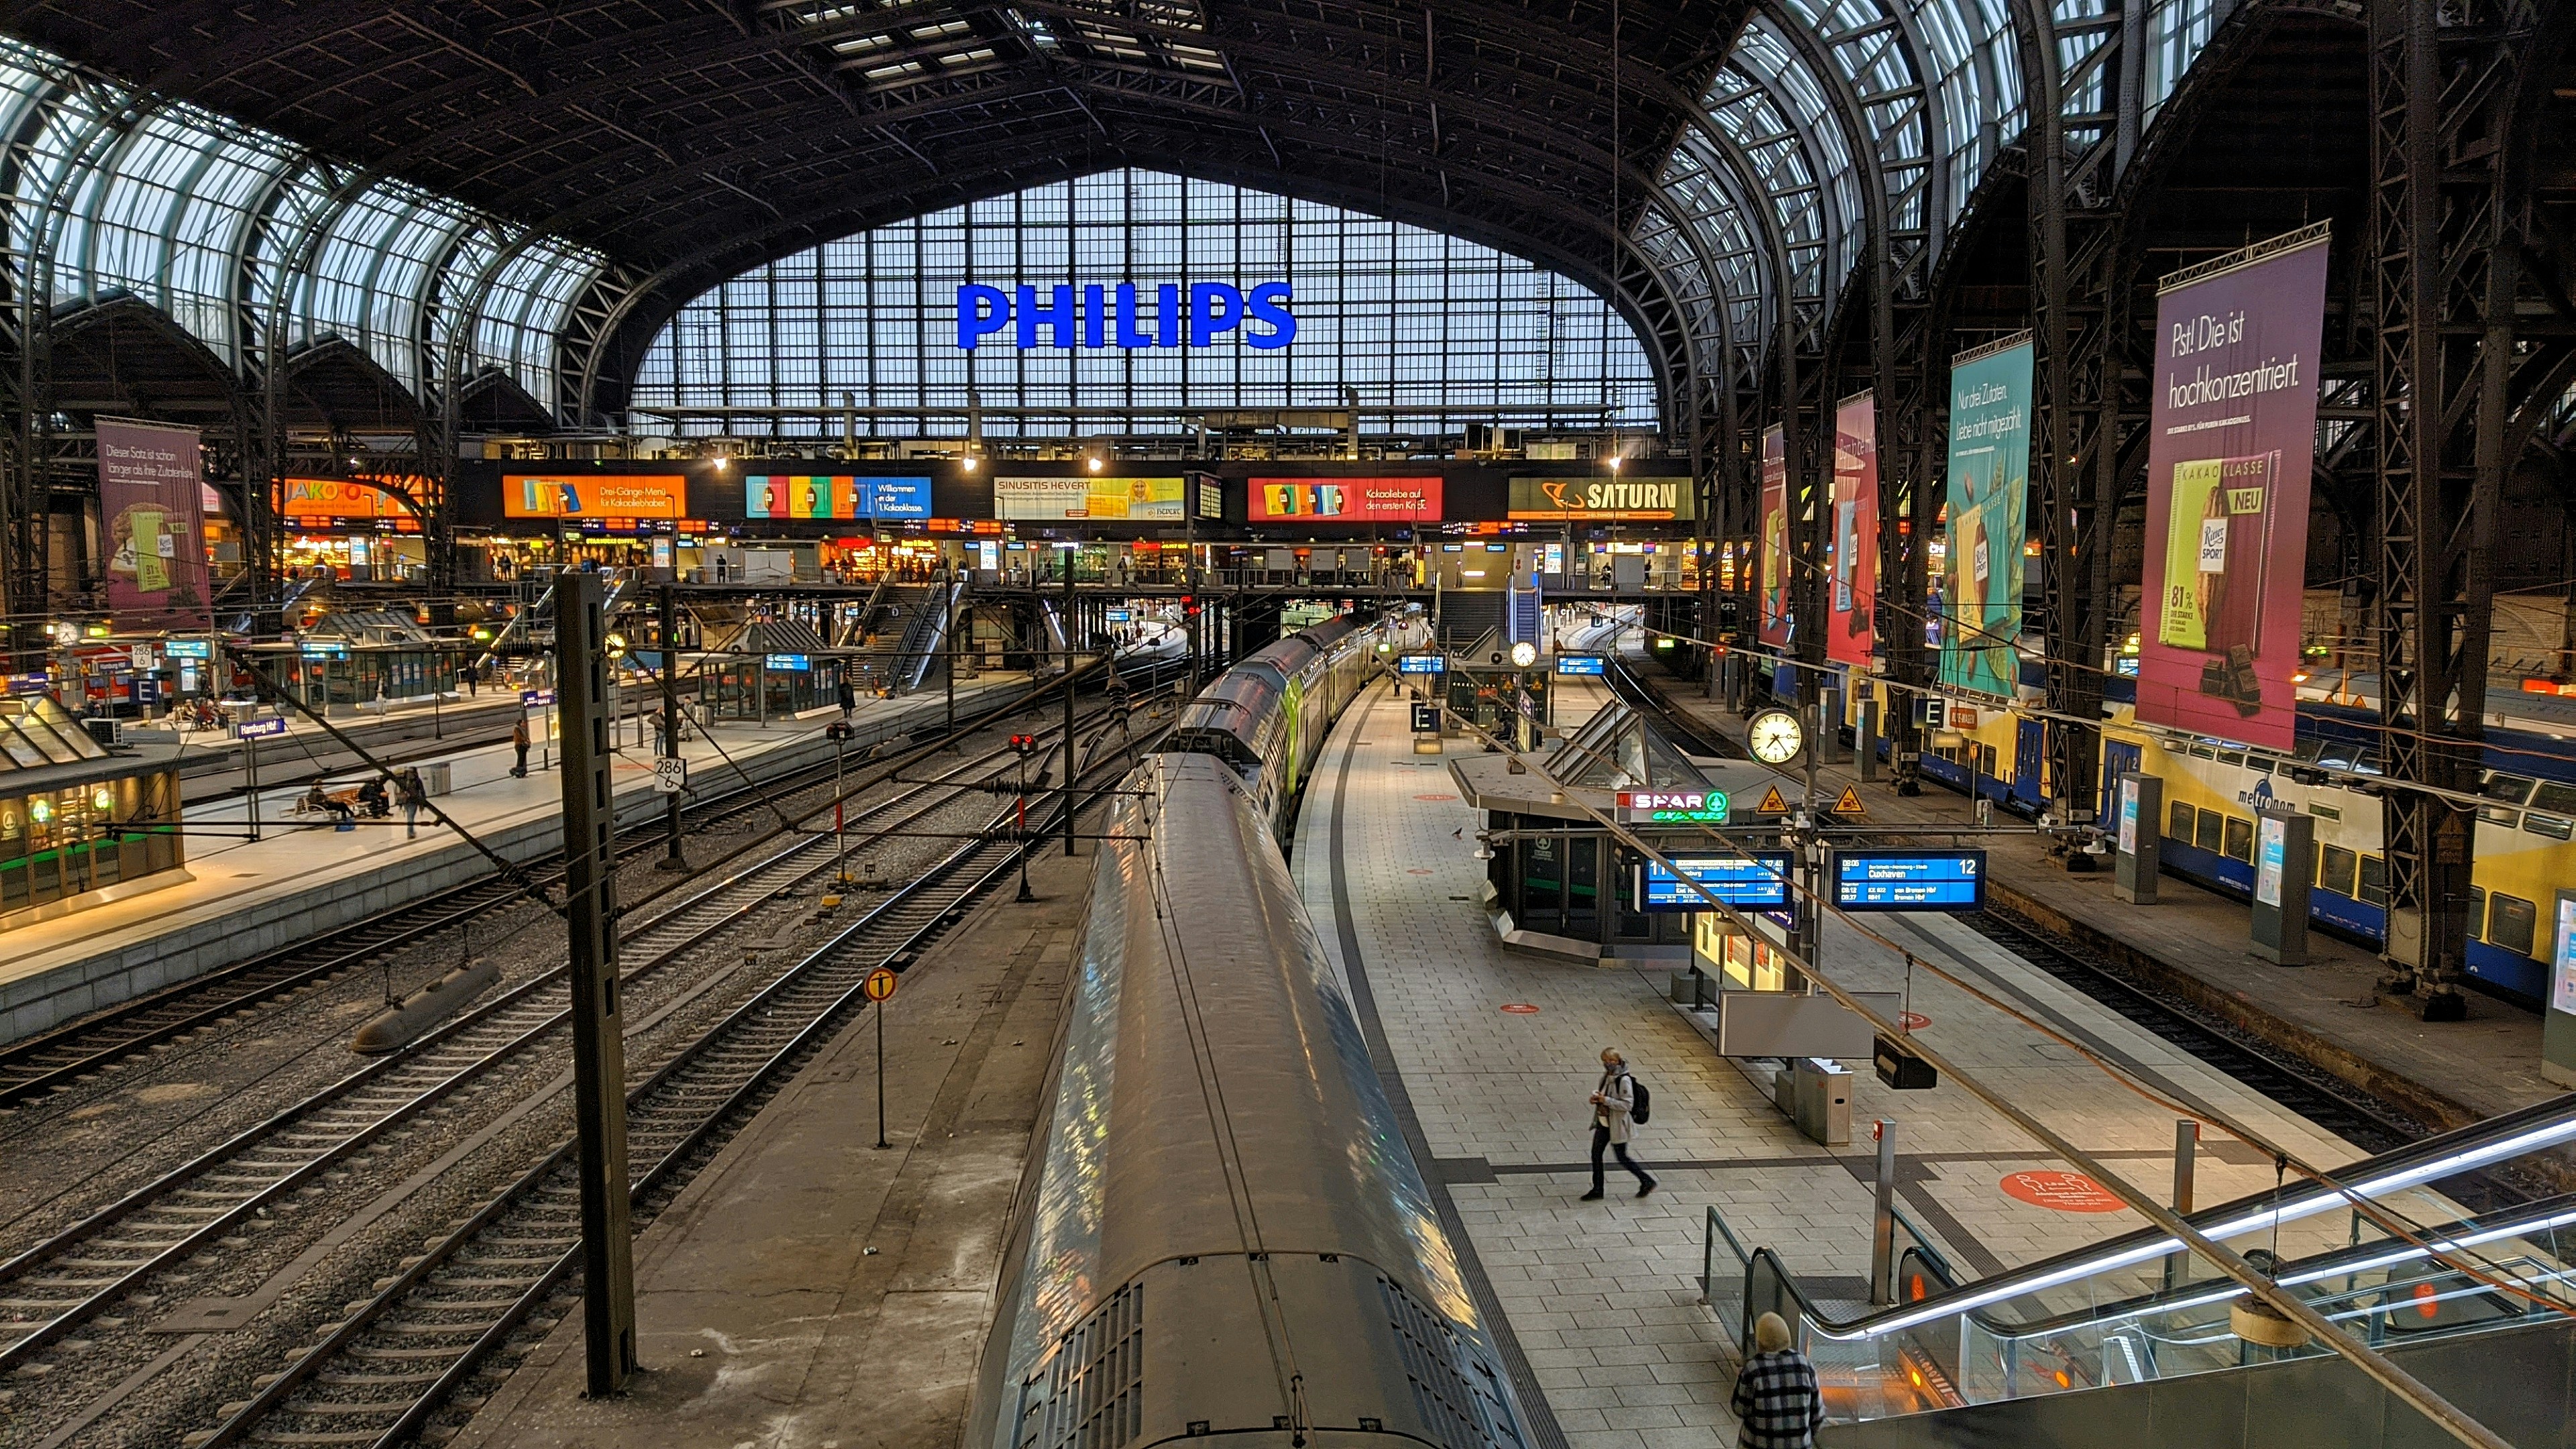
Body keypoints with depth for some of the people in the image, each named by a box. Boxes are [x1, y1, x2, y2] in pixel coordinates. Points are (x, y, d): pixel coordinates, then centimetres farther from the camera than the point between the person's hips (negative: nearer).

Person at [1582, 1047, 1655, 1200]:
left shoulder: (1623, 1080, -21)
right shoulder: (1606, 1076, 3)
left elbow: (1628, 1105, -23)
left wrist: (1605, 1100, -26)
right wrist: (1596, 1097, -4)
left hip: (1617, 1125, -8)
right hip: (1602, 1122, 8)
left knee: (1622, 1158, 6)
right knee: (1596, 1154, 9)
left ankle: (1647, 1181, 24)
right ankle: (1597, 1190, 19)